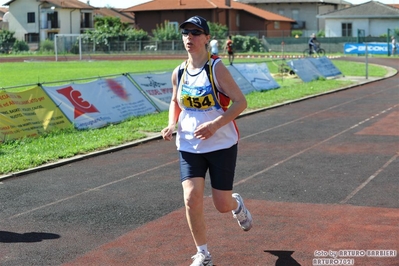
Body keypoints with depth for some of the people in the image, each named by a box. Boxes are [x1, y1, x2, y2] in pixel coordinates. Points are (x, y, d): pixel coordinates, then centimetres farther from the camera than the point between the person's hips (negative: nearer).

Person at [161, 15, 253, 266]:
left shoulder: (217, 68, -13)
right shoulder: (179, 72, 2)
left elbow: (240, 102, -14)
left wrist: (214, 125, -26)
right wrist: (172, 124, -1)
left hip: (222, 145, -3)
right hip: (189, 146, 4)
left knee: (222, 204, 3)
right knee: (192, 198, -12)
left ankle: (237, 205, 43)